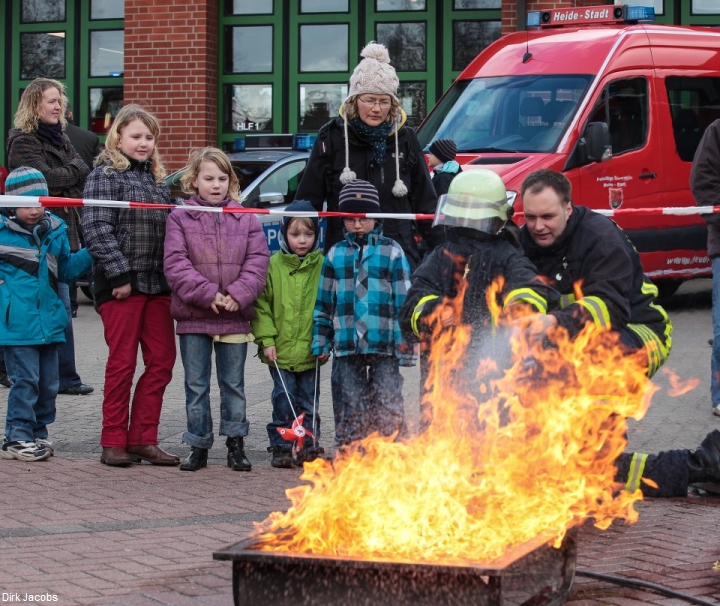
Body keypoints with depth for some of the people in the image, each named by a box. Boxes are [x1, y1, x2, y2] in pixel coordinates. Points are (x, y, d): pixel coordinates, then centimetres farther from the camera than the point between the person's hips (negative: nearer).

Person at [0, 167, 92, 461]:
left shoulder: (55, 231, 9)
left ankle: (37, 434, 23)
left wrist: (90, 253, 4)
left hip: (48, 321, 6)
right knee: (26, 380, -6)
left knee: (48, 382, 11)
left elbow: (65, 269, 16)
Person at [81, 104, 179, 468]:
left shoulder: (156, 178, 17)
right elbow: (96, 229, -13)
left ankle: (143, 439, 13)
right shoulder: (105, 175, -4)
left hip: (157, 284, 7)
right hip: (121, 285, -7)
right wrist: (120, 273, -18)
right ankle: (114, 441, 7)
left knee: (162, 361, 5)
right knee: (122, 363, -2)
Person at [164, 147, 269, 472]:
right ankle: (198, 447, 15)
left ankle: (235, 445, 20)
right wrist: (208, 294, -18)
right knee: (196, 385, 7)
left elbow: (258, 262, 0)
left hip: (235, 317, 1)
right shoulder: (179, 218, -1)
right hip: (193, 317, -1)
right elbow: (176, 265, -8)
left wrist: (238, 295, -15)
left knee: (233, 384, 10)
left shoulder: (246, 219, 5)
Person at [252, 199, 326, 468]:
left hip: (311, 351, 1)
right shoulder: (273, 265, -1)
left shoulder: (322, 266, 1)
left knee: (309, 400, 9)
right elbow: (261, 305, 0)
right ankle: (282, 447, 11)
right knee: (283, 400, 2)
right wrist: (266, 339, -7)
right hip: (281, 350, -1)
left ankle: (309, 445, 18)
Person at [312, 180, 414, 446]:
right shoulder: (335, 254, 10)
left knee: (388, 407, -1)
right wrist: (321, 341, 10)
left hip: (383, 343, -2)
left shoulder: (392, 251, 2)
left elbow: (404, 299, 2)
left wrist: (404, 339, -3)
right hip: (346, 344, 3)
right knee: (350, 409, 7)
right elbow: (323, 302, 13)